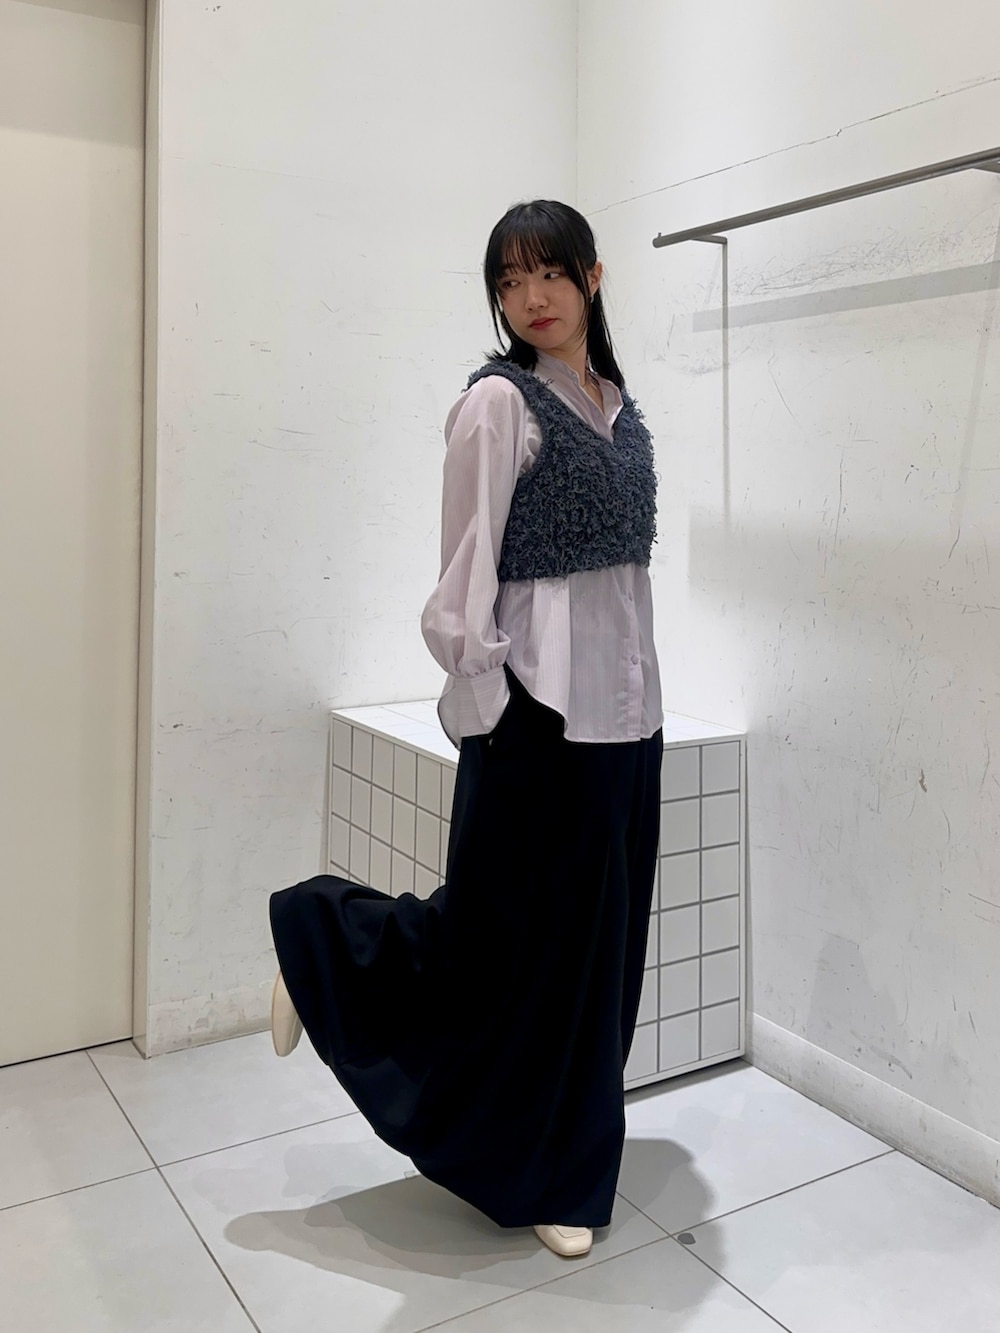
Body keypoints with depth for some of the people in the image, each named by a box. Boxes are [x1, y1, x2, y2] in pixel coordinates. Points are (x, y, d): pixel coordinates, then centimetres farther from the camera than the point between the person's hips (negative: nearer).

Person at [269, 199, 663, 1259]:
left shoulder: (617, 404, 13)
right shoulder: (499, 402, -9)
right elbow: (466, 575, -12)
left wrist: (639, 684, 14)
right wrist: (486, 709, -13)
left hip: (624, 712, 8)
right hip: (539, 716, -7)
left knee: (598, 941, 14)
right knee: (507, 939, 3)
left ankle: (556, 1167, 32)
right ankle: (322, 943, 27)